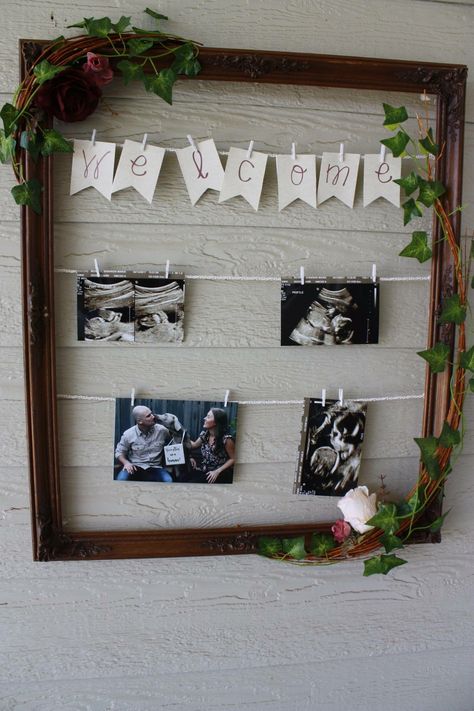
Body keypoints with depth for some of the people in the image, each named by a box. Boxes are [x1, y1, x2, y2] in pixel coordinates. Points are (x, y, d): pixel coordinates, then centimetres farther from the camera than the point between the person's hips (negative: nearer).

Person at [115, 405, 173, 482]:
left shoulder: (162, 430, -2)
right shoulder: (128, 434, -3)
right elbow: (119, 452, 8)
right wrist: (126, 462, -12)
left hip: (155, 468, 1)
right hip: (135, 467, 0)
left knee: (168, 480, -30)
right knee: (121, 479, -33)